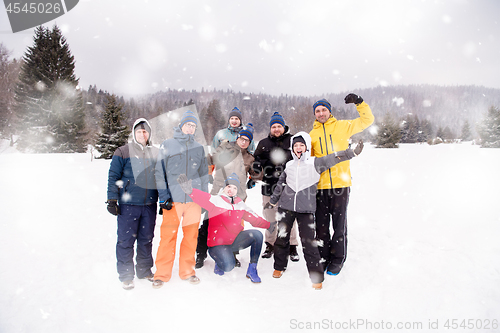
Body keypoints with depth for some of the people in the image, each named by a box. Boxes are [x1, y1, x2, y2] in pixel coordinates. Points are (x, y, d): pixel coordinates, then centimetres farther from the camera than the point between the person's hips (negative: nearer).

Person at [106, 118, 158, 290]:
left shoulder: (156, 153, 11)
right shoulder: (123, 152, 1)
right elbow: (113, 177, 0)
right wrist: (112, 200, -5)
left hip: (149, 205, 3)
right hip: (128, 205, -3)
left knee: (146, 239, 12)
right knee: (126, 240, 2)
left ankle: (144, 270, 27)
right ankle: (126, 275, 16)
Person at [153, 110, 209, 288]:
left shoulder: (199, 148, 14)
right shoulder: (167, 145, 5)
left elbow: (204, 174, 17)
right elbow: (160, 172, 2)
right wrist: (164, 197, -6)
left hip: (194, 199, 3)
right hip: (173, 200, -2)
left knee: (191, 236, 7)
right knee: (168, 236, -1)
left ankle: (187, 271, 22)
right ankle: (162, 274, 13)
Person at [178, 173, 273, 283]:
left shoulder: (240, 204, 8)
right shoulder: (215, 200, -10)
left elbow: (254, 219, 17)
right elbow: (202, 198, -31)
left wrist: (269, 225, 11)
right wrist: (189, 190, -51)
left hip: (235, 240, 5)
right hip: (218, 243, -5)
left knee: (257, 235, -18)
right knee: (228, 266, -29)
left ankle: (252, 270, -5)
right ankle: (219, 263, 11)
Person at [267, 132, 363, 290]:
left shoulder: (315, 163, -1)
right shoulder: (289, 165, 10)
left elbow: (332, 158, -13)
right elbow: (281, 184, 21)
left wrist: (353, 152, -25)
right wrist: (272, 201, 29)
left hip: (306, 209, -3)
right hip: (286, 207, 3)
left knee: (309, 242, -6)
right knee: (282, 238, 10)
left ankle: (317, 278, 7)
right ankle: (279, 267, 33)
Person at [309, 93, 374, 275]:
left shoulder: (342, 126, 7)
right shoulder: (312, 134, 12)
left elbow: (367, 120, 13)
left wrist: (359, 102, 1)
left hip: (341, 184, -2)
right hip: (320, 186, 2)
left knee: (339, 223, 4)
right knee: (321, 225, 8)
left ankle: (337, 259, 17)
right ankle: (324, 257, 23)